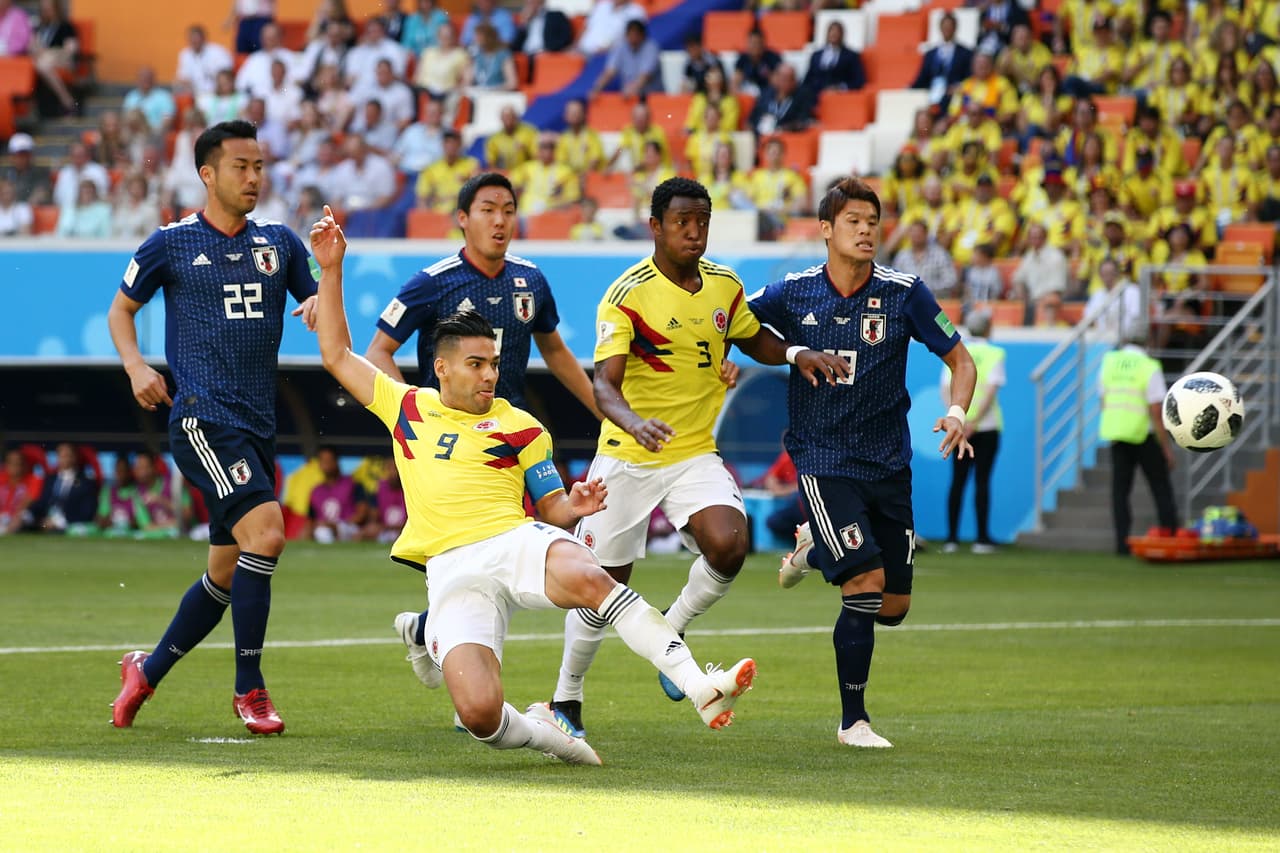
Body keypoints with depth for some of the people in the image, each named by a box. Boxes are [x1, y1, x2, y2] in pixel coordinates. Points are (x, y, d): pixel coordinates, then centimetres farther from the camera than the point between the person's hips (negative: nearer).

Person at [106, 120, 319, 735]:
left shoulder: (278, 242, 12)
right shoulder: (171, 244, 2)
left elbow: (316, 301, 19)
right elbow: (121, 308, 13)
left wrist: (321, 303, -5)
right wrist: (135, 366, -4)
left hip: (257, 424, 6)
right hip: (202, 417, -6)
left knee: (227, 574, 10)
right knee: (265, 529, -23)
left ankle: (146, 673, 30)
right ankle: (249, 688, -16)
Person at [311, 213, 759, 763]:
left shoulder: (521, 428, 17)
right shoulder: (407, 408, 19)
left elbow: (551, 507, 19)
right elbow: (337, 354, 25)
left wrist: (573, 506, -6)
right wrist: (330, 269, 20)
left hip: (517, 542, 0)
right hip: (452, 568, 0)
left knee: (586, 577, -40)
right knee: (479, 714, -27)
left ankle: (700, 687, -42)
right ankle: (535, 731, 8)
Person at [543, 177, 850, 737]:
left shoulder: (725, 286, 2)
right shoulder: (627, 295, -15)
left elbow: (754, 340, 22)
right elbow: (604, 382, -24)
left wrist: (800, 355, 2)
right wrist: (634, 423, -44)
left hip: (697, 455, 4)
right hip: (627, 459, -4)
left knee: (729, 545, -24)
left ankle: (673, 629, 5)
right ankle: (566, 698, 26)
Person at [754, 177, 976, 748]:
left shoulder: (904, 293, -5)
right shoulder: (792, 293, -5)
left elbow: (959, 359, 3)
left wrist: (957, 412, -16)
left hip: (888, 462, 3)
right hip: (822, 460, -3)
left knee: (894, 607, 5)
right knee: (867, 582, -18)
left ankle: (815, 550, 35)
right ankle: (852, 720, -3)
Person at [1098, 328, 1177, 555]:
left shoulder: (1109, 362, 3)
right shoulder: (1149, 368, -11)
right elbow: (1156, 413, -14)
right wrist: (1167, 448, -9)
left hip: (1116, 434, 4)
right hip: (1144, 434, -4)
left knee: (1120, 489, 6)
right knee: (1161, 487, 6)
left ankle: (1122, 541, -1)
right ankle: (1170, 534, 1)